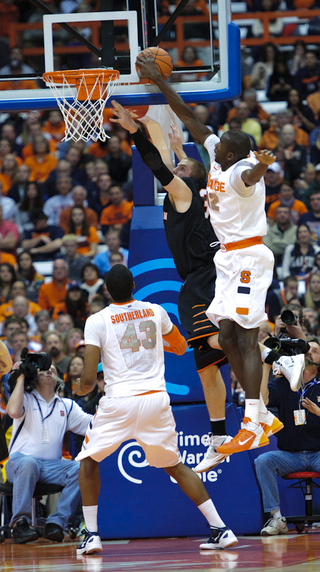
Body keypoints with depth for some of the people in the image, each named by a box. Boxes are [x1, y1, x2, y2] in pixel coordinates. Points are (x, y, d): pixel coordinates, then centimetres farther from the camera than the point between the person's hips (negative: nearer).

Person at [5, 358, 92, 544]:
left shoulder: (67, 405, 20)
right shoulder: (26, 399, 10)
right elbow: (14, 411, -13)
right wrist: (21, 378, -4)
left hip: (52, 466, 3)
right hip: (21, 460, -3)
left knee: (81, 469, -25)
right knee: (28, 463, -40)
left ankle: (57, 522, -26)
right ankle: (20, 522, -33)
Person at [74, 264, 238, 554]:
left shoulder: (97, 321, -2)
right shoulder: (156, 311, 9)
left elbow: (89, 379, -4)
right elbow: (181, 347, 26)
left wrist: (81, 388, 19)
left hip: (119, 402, -3)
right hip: (157, 398, 3)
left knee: (89, 460, 18)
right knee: (174, 465, 18)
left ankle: (91, 535, 8)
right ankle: (221, 529, 8)